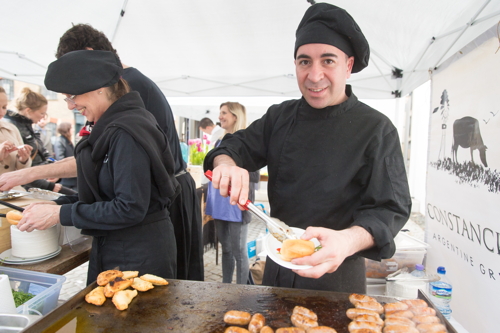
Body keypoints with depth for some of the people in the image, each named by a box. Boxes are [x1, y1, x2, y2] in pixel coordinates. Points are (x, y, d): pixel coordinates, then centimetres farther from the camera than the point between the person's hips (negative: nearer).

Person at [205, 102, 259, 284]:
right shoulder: (219, 142, 13)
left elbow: (254, 176, -11)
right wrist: (209, 201, 19)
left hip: (237, 207, -7)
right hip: (219, 206, 7)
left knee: (238, 251, 3)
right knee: (225, 248, 17)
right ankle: (225, 286, 31)